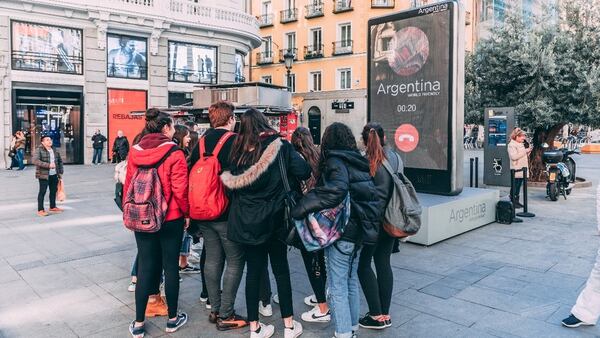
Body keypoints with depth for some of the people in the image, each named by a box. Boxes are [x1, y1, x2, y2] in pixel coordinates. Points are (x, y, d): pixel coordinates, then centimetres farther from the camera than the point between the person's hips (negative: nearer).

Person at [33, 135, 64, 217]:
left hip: (54, 175, 7)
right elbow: (35, 161, -21)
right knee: (42, 192, -3)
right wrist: (48, 165, -27)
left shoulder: (54, 150, 12)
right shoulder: (39, 150, -9)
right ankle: (40, 210, 2)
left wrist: (60, 172, 12)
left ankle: (52, 207, 31)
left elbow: (60, 161, 20)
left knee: (53, 191, 16)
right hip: (44, 175, -7)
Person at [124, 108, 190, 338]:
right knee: (171, 266, 9)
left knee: (145, 267, 11)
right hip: (171, 219, -4)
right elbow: (180, 190, -15)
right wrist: (186, 213, 0)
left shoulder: (135, 152, 1)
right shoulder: (174, 154, -13)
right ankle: (172, 319, 22)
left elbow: (128, 185, 4)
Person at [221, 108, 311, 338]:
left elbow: (230, 179, -4)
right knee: (281, 269, 12)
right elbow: (304, 172, -13)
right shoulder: (280, 146, -9)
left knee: (253, 270, 12)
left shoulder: (238, 150, -2)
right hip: (274, 218, -2)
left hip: (246, 220, 2)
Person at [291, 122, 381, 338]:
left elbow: (337, 189, -31)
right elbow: (371, 193, 13)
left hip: (342, 231, -8)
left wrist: (303, 207, -27)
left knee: (337, 287, 0)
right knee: (351, 281, 20)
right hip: (360, 229, 8)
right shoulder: (359, 161, 11)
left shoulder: (335, 161, -12)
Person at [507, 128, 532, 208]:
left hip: (522, 169, 9)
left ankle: (517, 201, 17)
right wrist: (525, 151, -20)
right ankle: (513, 202, -3)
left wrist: (528, 152, 8)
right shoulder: (511, 145, -10)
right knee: (514, 186, -6)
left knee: (518, 186, 12)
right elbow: (514, 156, -23)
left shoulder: (521, 144, 20)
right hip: (516, 170, -9)